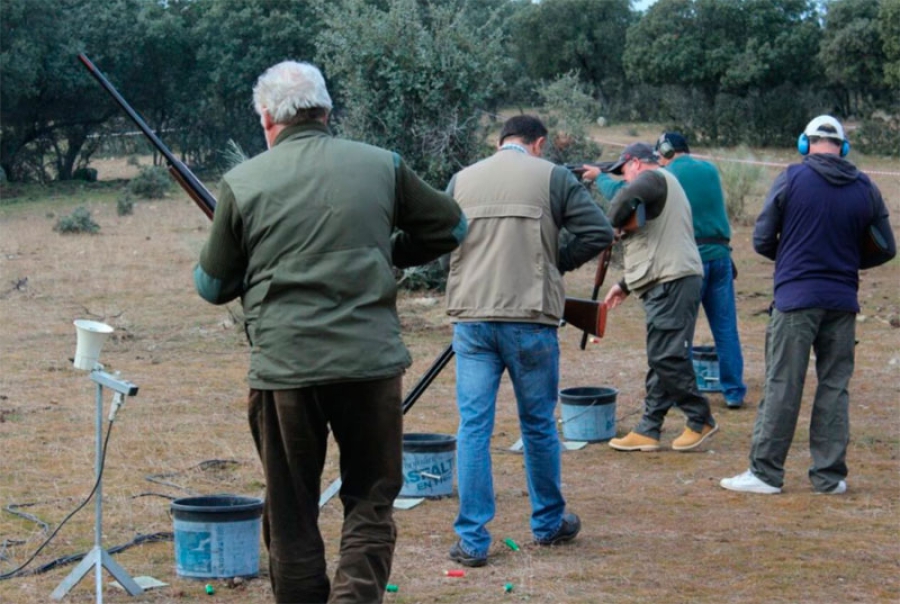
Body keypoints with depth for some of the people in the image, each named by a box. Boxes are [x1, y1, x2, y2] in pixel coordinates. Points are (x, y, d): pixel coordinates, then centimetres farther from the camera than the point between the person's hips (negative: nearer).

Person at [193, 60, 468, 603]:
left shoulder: (243, 183, 0)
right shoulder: (382, 166, 3)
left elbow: (212, 285, 9)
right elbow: (451, 228, 15)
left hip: (283, 369, 0)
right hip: (371, 361, 0)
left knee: (291, 516, 13)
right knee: (371, 503, 10)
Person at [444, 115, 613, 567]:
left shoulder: (461, 180, 9)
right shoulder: (552, 177, 1)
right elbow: (599, 233, -3)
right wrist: (555, 262, 10)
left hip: (471, 318, 2)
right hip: (531, 317, -2)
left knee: (473, 426, 4)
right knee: (538, 424, 13)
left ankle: (472, 539, 2)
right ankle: (548, 523, 29)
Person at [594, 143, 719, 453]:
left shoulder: (654, 178, -3)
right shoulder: (665, 187, 29)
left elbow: (626, 198, -27)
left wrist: (617, 224, -6)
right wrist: (625, 285, 29)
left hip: (672, 284, -11)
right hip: (667, 285, 11)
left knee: (668, 356, -9)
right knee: (661, 359, 10)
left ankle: (701, 420, -1)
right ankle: (648, 430, 12)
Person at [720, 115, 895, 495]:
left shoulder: (791, 178, -5)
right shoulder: (866, 189, 4)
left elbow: (761, 240, -3)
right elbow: (886, 249, 9)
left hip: (796, 296, -3)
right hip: (843, 301, 3)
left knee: (782, 386, 0)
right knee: (834, 387, 9)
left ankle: (766, 472, 3)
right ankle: (830, 475, 11)